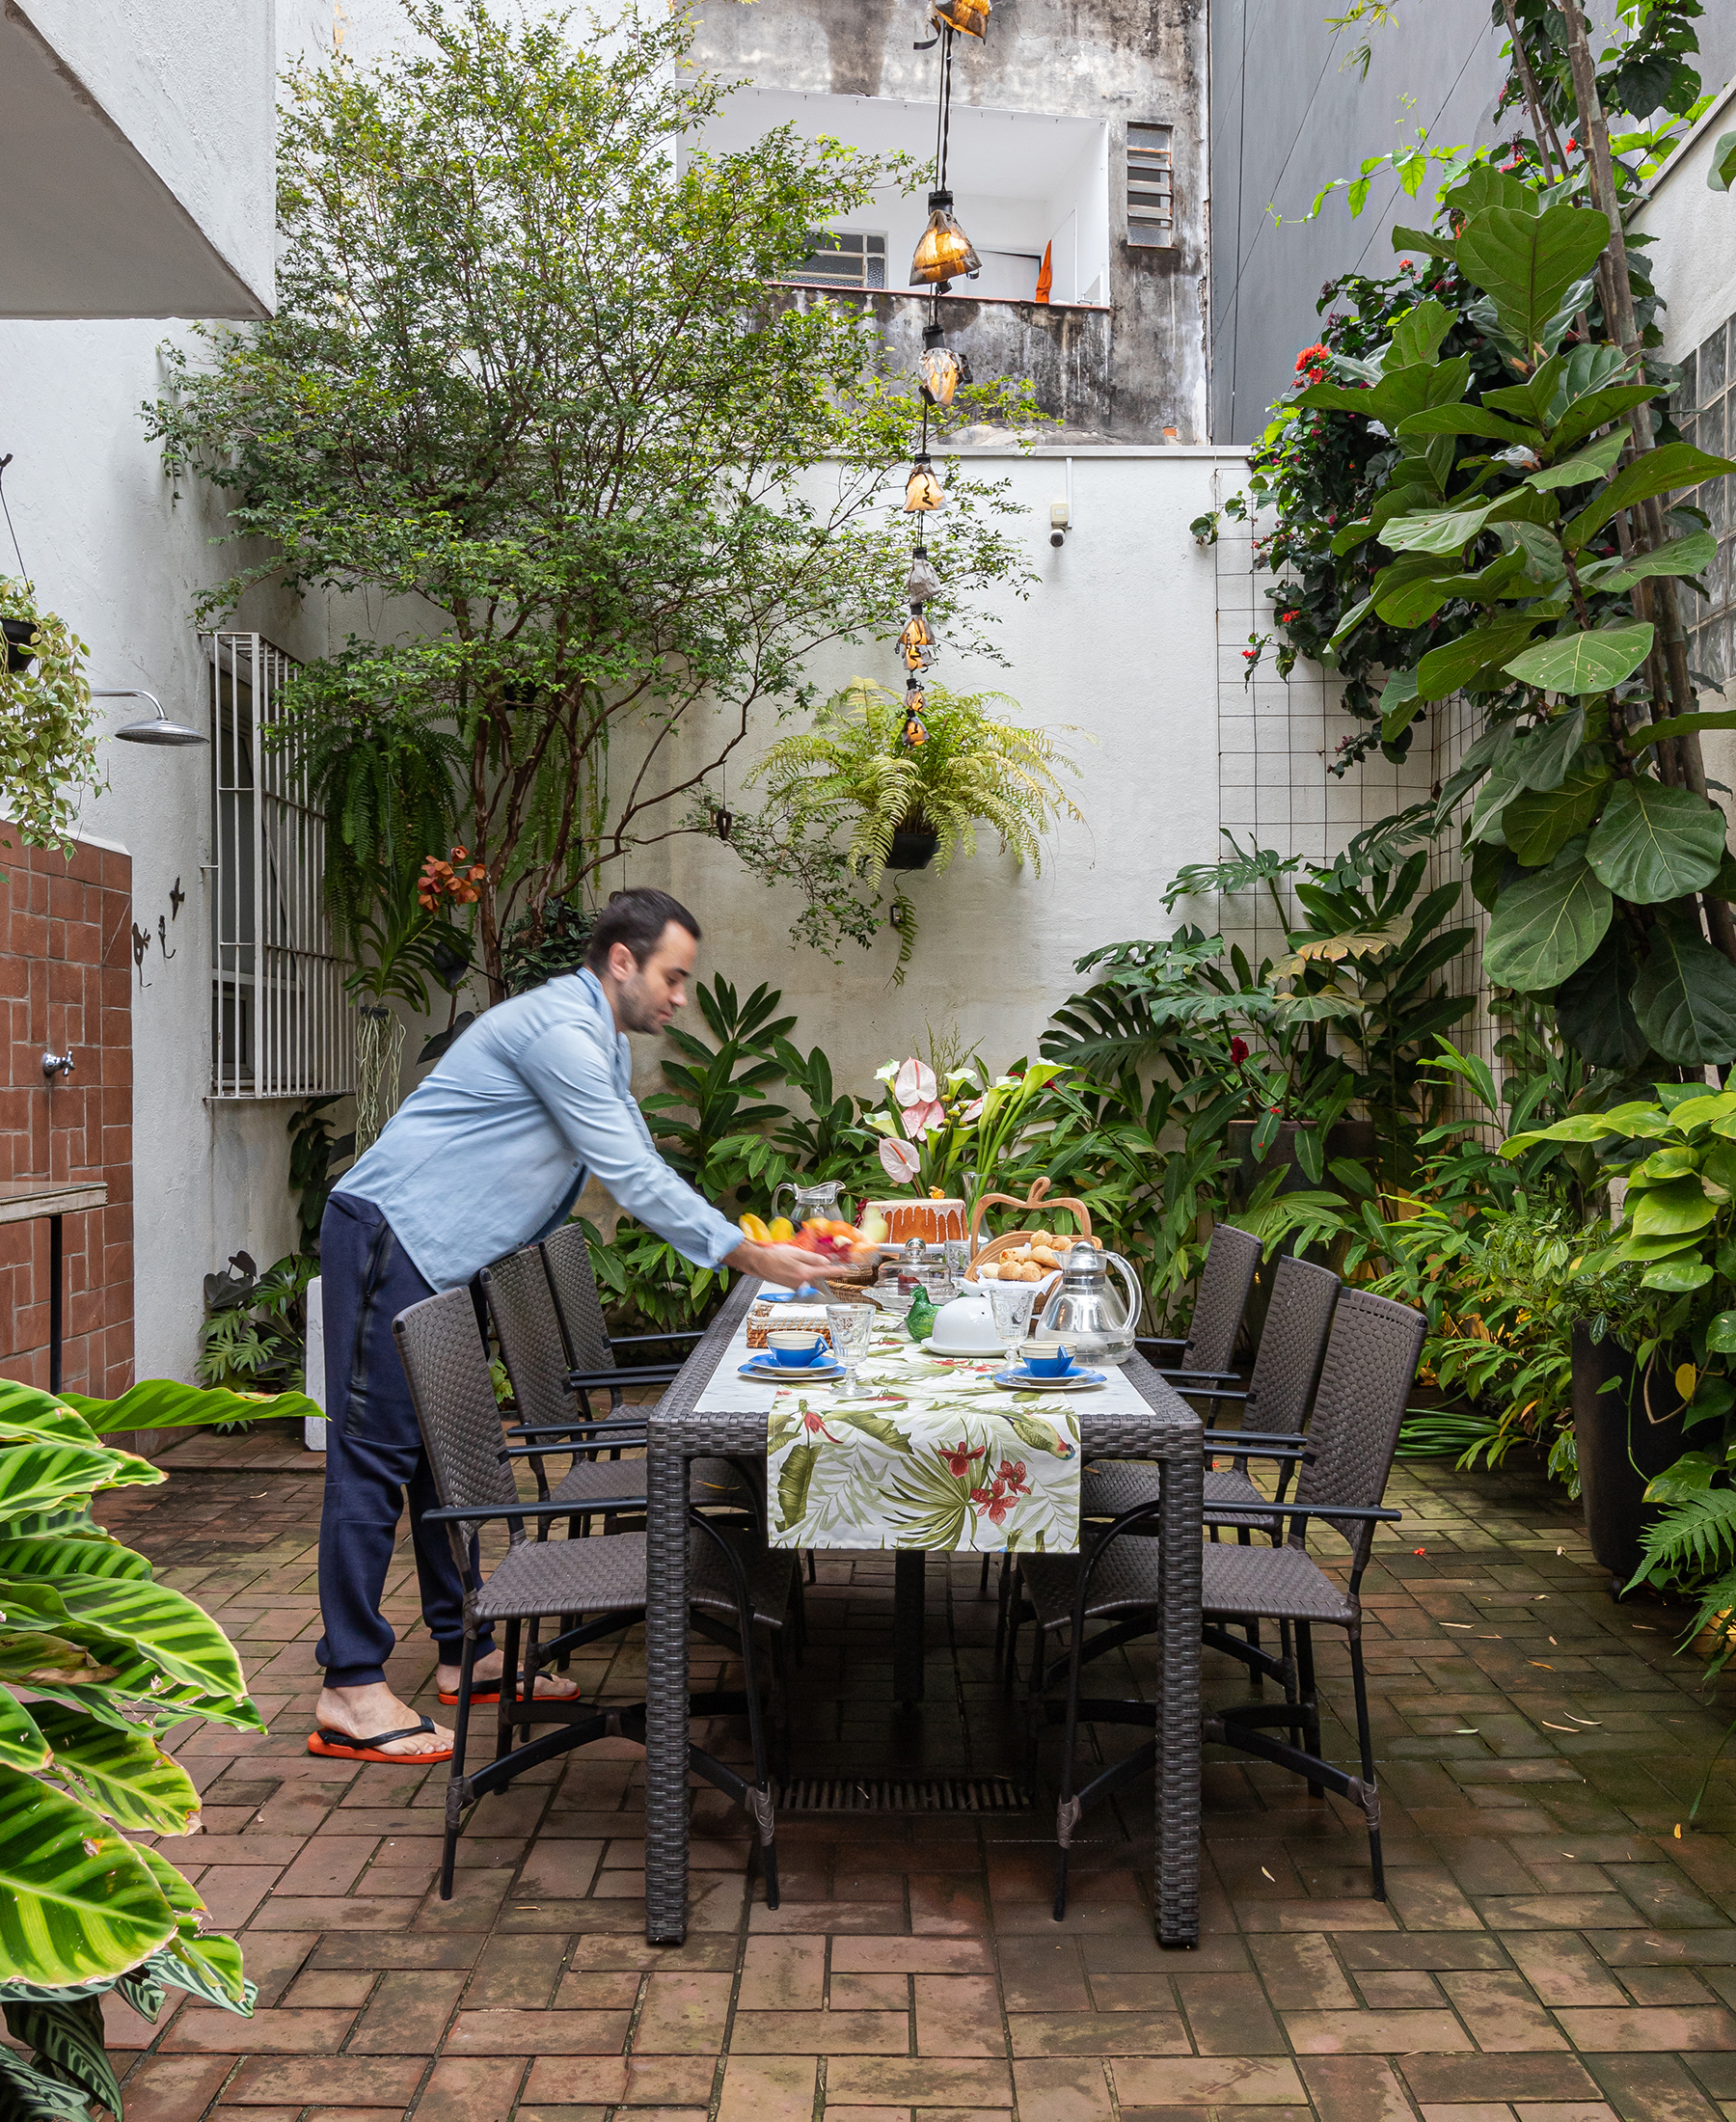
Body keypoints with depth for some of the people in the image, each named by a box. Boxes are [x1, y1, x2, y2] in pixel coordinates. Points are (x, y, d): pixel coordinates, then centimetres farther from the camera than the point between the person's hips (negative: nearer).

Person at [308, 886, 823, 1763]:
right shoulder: (559, 1028, -18)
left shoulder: (601, 1046, 16)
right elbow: (631, 1179, -20)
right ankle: (350, 1691, -3)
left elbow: (643, 1168, 20)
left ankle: (466, 1654, 22)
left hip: (437, 1255, 11)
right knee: (376, 1454, -8)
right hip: (388, 1236, -11)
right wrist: (750, 1259, -14)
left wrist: (748, 1242, 12)